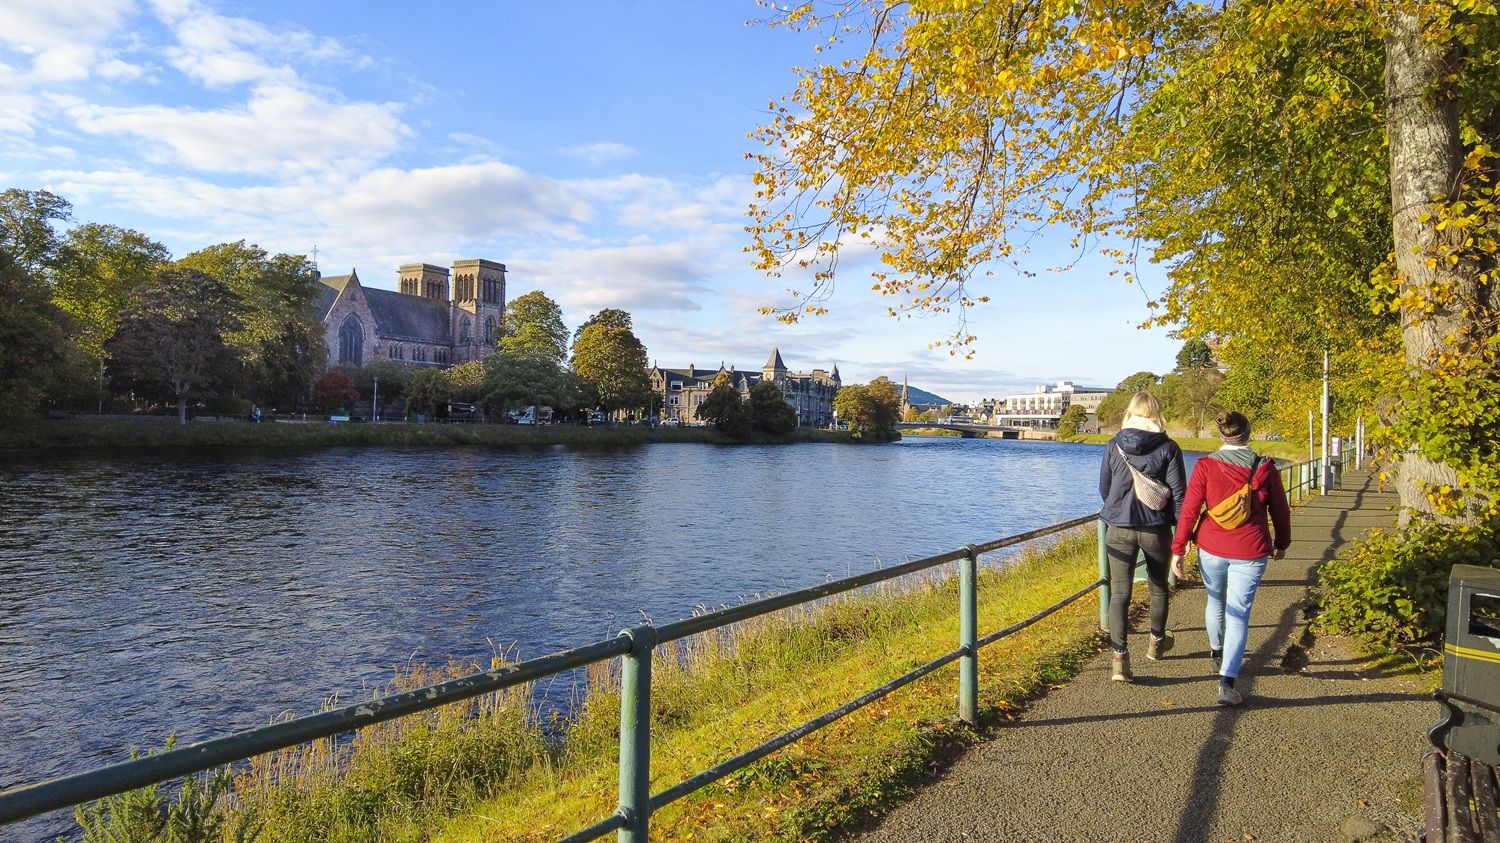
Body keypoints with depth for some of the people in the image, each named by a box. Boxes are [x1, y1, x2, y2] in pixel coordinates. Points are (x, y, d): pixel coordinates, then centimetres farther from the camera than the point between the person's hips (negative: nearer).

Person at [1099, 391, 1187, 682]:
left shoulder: (1113, 446, -2)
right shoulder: (1168, 448, -7)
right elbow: (1178, 493, -8)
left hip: (1119, 529, 0)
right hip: (1156, 529, 0)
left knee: (1119, 593, 1)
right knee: (1158, 588, 22)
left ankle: (1119, 657, -11)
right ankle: (1157, 642, 41)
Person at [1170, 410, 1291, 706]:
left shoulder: (1206, 466, -7)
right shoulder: (1266, 468, -3)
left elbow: (1189, 510, -8)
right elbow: (1280, 511, 8)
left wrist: (1178, 549, -1)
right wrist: (1282, 542, 25)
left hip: (1211, 548, 1)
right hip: (1250, 552, -1)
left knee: (1216, 601, 24)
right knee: (1238, 614, 1)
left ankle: (1216, 653, 47)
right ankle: (1227, 684, -8)